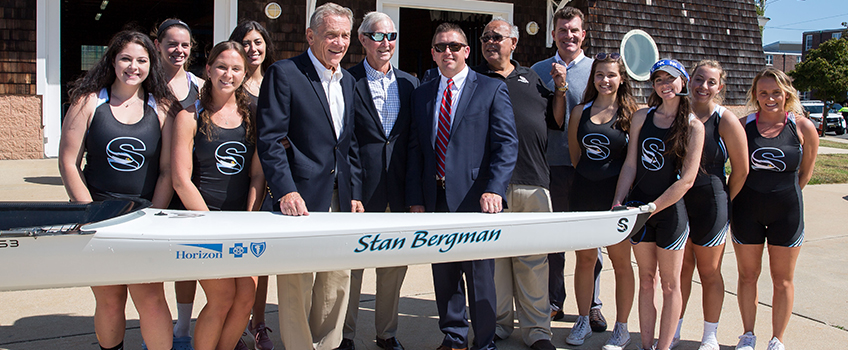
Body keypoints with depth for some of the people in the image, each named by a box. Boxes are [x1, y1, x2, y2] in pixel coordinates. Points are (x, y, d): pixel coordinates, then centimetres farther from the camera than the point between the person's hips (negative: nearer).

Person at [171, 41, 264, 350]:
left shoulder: (252, 116, 9)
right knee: (222, 297, -9)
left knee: (247, 295, -3)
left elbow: (257, 174, 6)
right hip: (205, 217, -3)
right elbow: (181, 179, -5)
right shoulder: (190, 116, 0)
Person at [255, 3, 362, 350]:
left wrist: (352, 192, 11)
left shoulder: (347, 81, 15)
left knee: (338, 280, 11)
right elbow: (270, 139, -12)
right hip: (300, 199, -7)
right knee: (297, 284, -1)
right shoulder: (284, 73, -6)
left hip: (339, 201, 7)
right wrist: (286, 191, -21)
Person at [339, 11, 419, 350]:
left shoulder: (409, 83, 11)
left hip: (399, 189, 4)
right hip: (360, 188, -4)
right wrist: (349, 190, -12)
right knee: (351, 263, 6)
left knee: (395, 264, 11)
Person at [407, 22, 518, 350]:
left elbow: (507, 143, -7)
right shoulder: (422, 94, 14)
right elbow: (415, 149, 12)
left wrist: (494, 189, -19)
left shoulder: (492, 89, 1)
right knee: (443, 274, 13)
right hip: (435, 199, 5)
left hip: (475, 199, -4)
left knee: (479, 275, 3)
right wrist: (415, 199, 4)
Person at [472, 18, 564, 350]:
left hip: (533, 183, 2)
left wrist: (561, 89, 9)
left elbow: (556, 121, 20)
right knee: (493, 254, 3)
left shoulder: (532, 78, 19)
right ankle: (499, 323, 18)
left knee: (534, 258, 4)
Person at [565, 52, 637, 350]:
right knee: (584, 258, 9)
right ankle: (583, 322, 23)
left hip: (616, 193, -3)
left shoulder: (631, 113, -3)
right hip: (584, 192, 3)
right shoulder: (580, 112, 6)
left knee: (620, 261, 5)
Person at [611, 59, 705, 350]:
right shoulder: (642, 117, 4)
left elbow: (687, 179, -11)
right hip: (638, 207, 3)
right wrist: (619, 202, -8)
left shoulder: (693, 126, -6)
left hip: (670, 210, -3)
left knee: (670, 284, 6)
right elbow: (630, 164, 4)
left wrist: (651, 208, -16)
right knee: (646, 281, 11)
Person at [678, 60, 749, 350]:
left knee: (709, 272, 7)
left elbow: (741, 170, -3)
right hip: (677, 202, 3)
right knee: (681, 267, 11)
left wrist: (723, 202, 2)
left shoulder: (726, 121, -7)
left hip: (710, 204, -3)